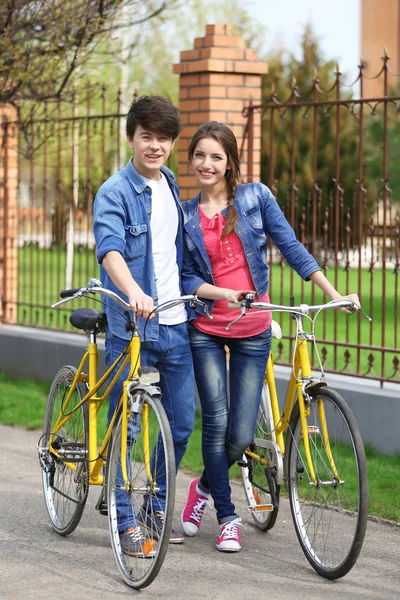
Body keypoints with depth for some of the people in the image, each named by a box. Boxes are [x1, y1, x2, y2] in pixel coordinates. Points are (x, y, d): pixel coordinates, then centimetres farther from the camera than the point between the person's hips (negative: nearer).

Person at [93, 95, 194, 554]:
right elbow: (109, 249, -26)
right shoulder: (115, 192, -10)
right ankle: (126, 521, 11)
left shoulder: (172, 186, 12)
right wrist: (133, 291, -44)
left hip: (175, 326, 6)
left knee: (182, 423, 10)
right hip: (129, 327, -6)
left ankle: (157, 506, 27)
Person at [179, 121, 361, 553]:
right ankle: (227, 518, 12)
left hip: (252, 332, 0)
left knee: (241, 435, -2)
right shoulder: (184, 215, 2)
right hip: (205, 329, 0)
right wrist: (223, 294, -19)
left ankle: (206, 486, 30)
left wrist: (334, 294, -7)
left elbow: (291, 247, -1)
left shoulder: (256, 197, -1)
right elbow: (186, 278, 0)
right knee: (216, 423, -5)